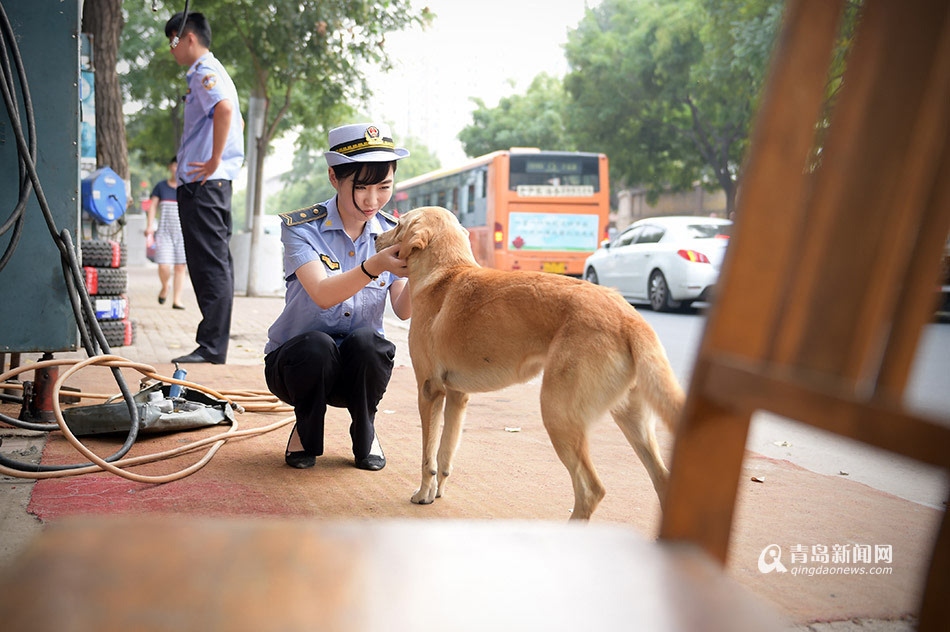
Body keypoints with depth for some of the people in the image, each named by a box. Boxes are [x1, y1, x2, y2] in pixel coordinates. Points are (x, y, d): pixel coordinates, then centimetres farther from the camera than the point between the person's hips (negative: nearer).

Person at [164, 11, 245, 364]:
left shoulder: (204, 72, -8)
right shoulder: (212, 71, 23)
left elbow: (225, 109, -29)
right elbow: (237, 121, 34)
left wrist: (214, 161, -24)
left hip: (203, 184, -11)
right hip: (214, 183, 11)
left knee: (210, 265, -10)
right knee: (215, 265, 10)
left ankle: (211, 349, -8)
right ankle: (214, 346, 16)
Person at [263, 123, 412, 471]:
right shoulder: (300, 227, -12)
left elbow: (404, 309, -14)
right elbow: (323, 295, -29)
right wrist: (373, 266, -46)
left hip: (360, 365, 2)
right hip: (295, 360, -2)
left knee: (365, 340, -31)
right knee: (317, 346, -35)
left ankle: (365, 431, -2)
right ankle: (306, 431, -2)